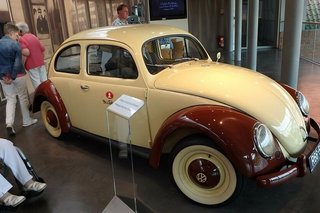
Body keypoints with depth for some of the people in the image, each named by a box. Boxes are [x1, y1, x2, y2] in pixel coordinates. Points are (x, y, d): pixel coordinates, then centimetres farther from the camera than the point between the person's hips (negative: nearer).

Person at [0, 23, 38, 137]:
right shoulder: (15, 44, -12)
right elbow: (18, 63, -18)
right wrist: (12, 77, -14)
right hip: (18, 75, -4)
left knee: (10, 99, 10)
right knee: (23, 98, 10)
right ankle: (27, 121, 20)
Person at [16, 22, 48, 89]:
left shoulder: (21, 39, -12)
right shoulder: (34, 37, 10)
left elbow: (26, 53, -23)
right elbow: (43, 48, 12)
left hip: (32, 65, -7)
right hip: (41, 63, 7)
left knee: (38, 84, 0)